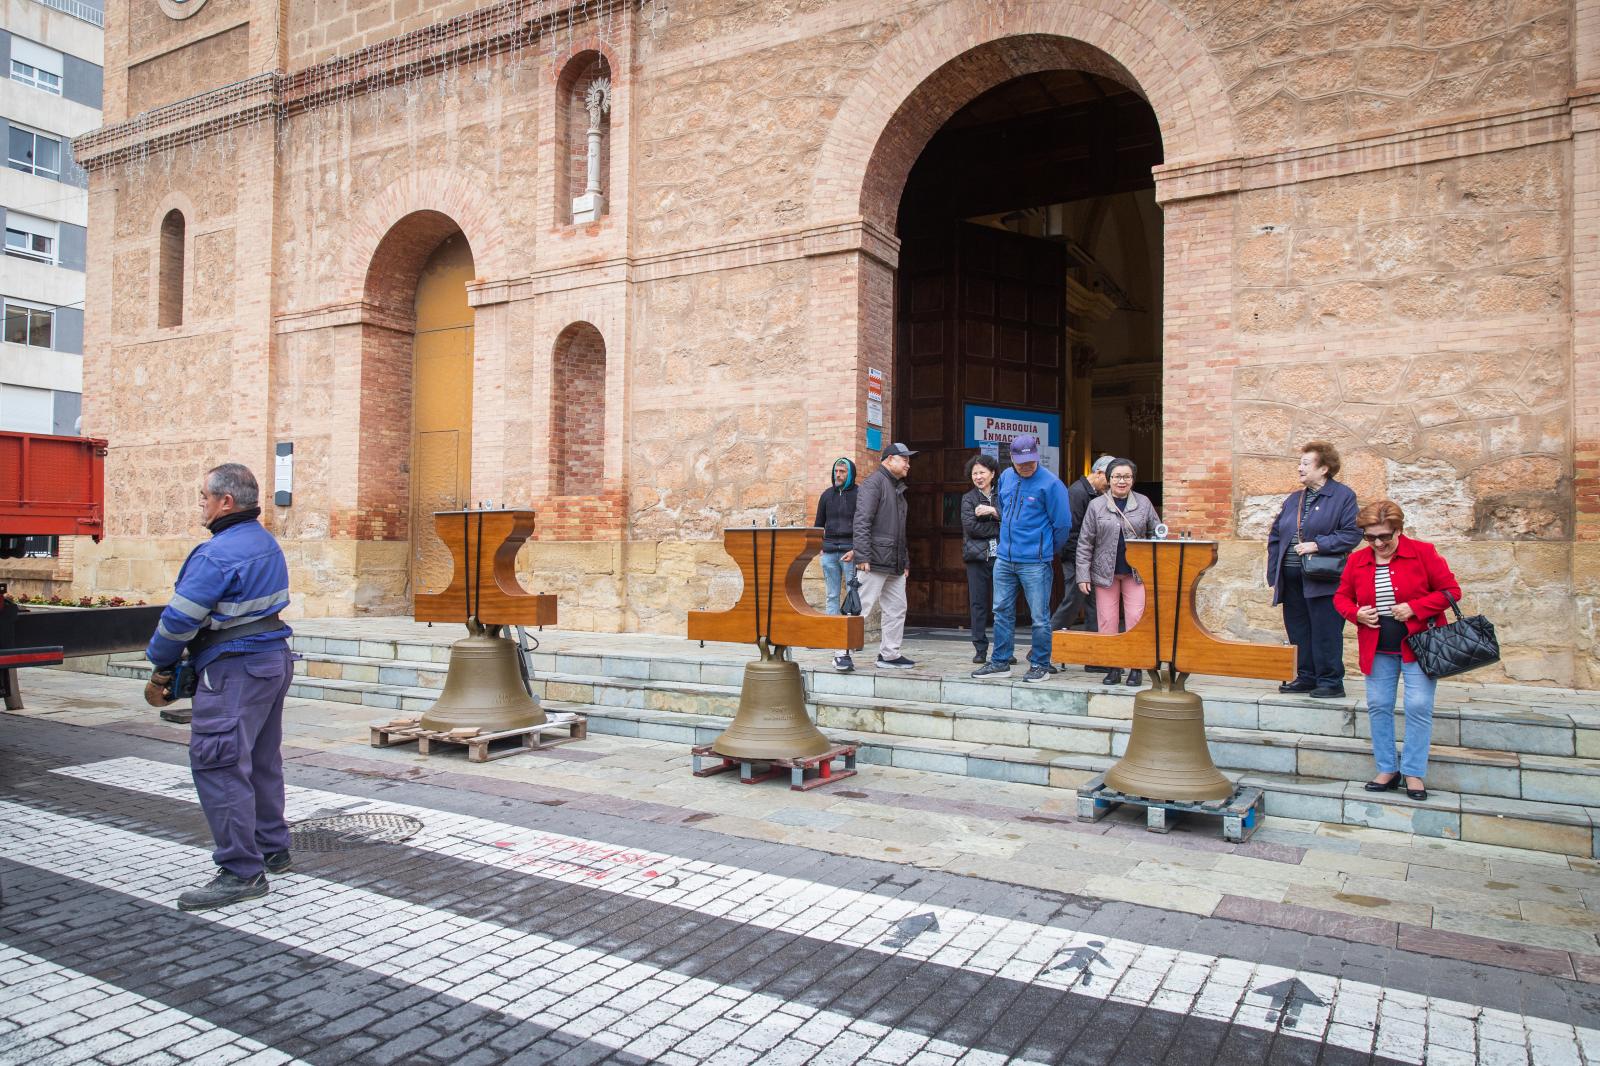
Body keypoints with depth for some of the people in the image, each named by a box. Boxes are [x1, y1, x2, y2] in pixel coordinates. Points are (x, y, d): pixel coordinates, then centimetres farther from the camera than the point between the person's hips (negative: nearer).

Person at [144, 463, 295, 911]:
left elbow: (179, 619, -17)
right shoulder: (267, 543, 11)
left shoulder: (218, 555, -19)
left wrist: (161, 668, 1)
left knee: (218, 766, -6)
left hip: (234, 671, -10)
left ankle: (242, 872, -3)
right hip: (275, 659, 10)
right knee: (261, 761, 19)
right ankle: (272, 850, 31)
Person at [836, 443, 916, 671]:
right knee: (862, 607, -9)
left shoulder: (898, 489, 22)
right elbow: (862, 521, -17)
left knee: (897, 609, 9)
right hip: (875, 561, -9)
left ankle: (889, 654, 18)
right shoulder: (874, 483, -7)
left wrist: (905, 562, 22)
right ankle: (843, 654, -3)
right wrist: (862, 556, -23)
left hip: (895, 565, 9)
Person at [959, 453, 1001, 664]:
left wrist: (994, 512, -14)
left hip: (1000, 556, 0)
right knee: (978, 603, 2)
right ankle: (980, 649, 8)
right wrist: (999, 528, -7)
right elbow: (971, 526, -6)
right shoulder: (969, 498, 9)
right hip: (977, 556, 0)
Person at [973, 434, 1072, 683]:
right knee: (1002, 611, 11)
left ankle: (1040, 665, 13)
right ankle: (1000, 661, 21)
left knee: (1039, 616, 1)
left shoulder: (1050, 483, -11)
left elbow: (1063, 525, -6)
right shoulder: (1006, 478, 8)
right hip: (1004, 558, 6)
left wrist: (1047, 550, 7)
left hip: (1035, 562, -6)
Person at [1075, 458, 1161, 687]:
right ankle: (1113, 667, 12)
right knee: (1107, 621, 2)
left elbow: (1156, 533, 11)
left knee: (1136, 619, -4)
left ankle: (1136, 667, 7)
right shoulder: (1096, 505, 3)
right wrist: (1083, 575, -3)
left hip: (1136, 571, 0)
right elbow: (1085, 542, 2)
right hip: (1105, 572, 0)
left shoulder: (1144, 503, 6)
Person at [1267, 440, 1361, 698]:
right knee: (1298, 632, 11)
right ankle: (1306, 677, 21)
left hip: (1322, 580, -7)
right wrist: (1274, 575, 8)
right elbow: (1275, 537, 16)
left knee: (1325, 633, -3)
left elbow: (1352, 534, -12)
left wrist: (1317, 545, -19)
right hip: (1291, 578, 7)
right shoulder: (1294, 499, 16)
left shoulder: (1343, 496, -3)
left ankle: (1331, 681, 6)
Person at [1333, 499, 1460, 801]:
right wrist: (1356, 613, -9)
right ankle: (1387, 769, 18)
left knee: (1419, 706, -5)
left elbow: (1451, 591, -6)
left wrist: (1414, 608, -18)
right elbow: (1341, 597, 12)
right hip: (1377, 649, 4)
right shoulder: (1357, 560, 3)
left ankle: (1414, 773, 8)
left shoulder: (1423, 553, -7)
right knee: (1378, 706, 5)